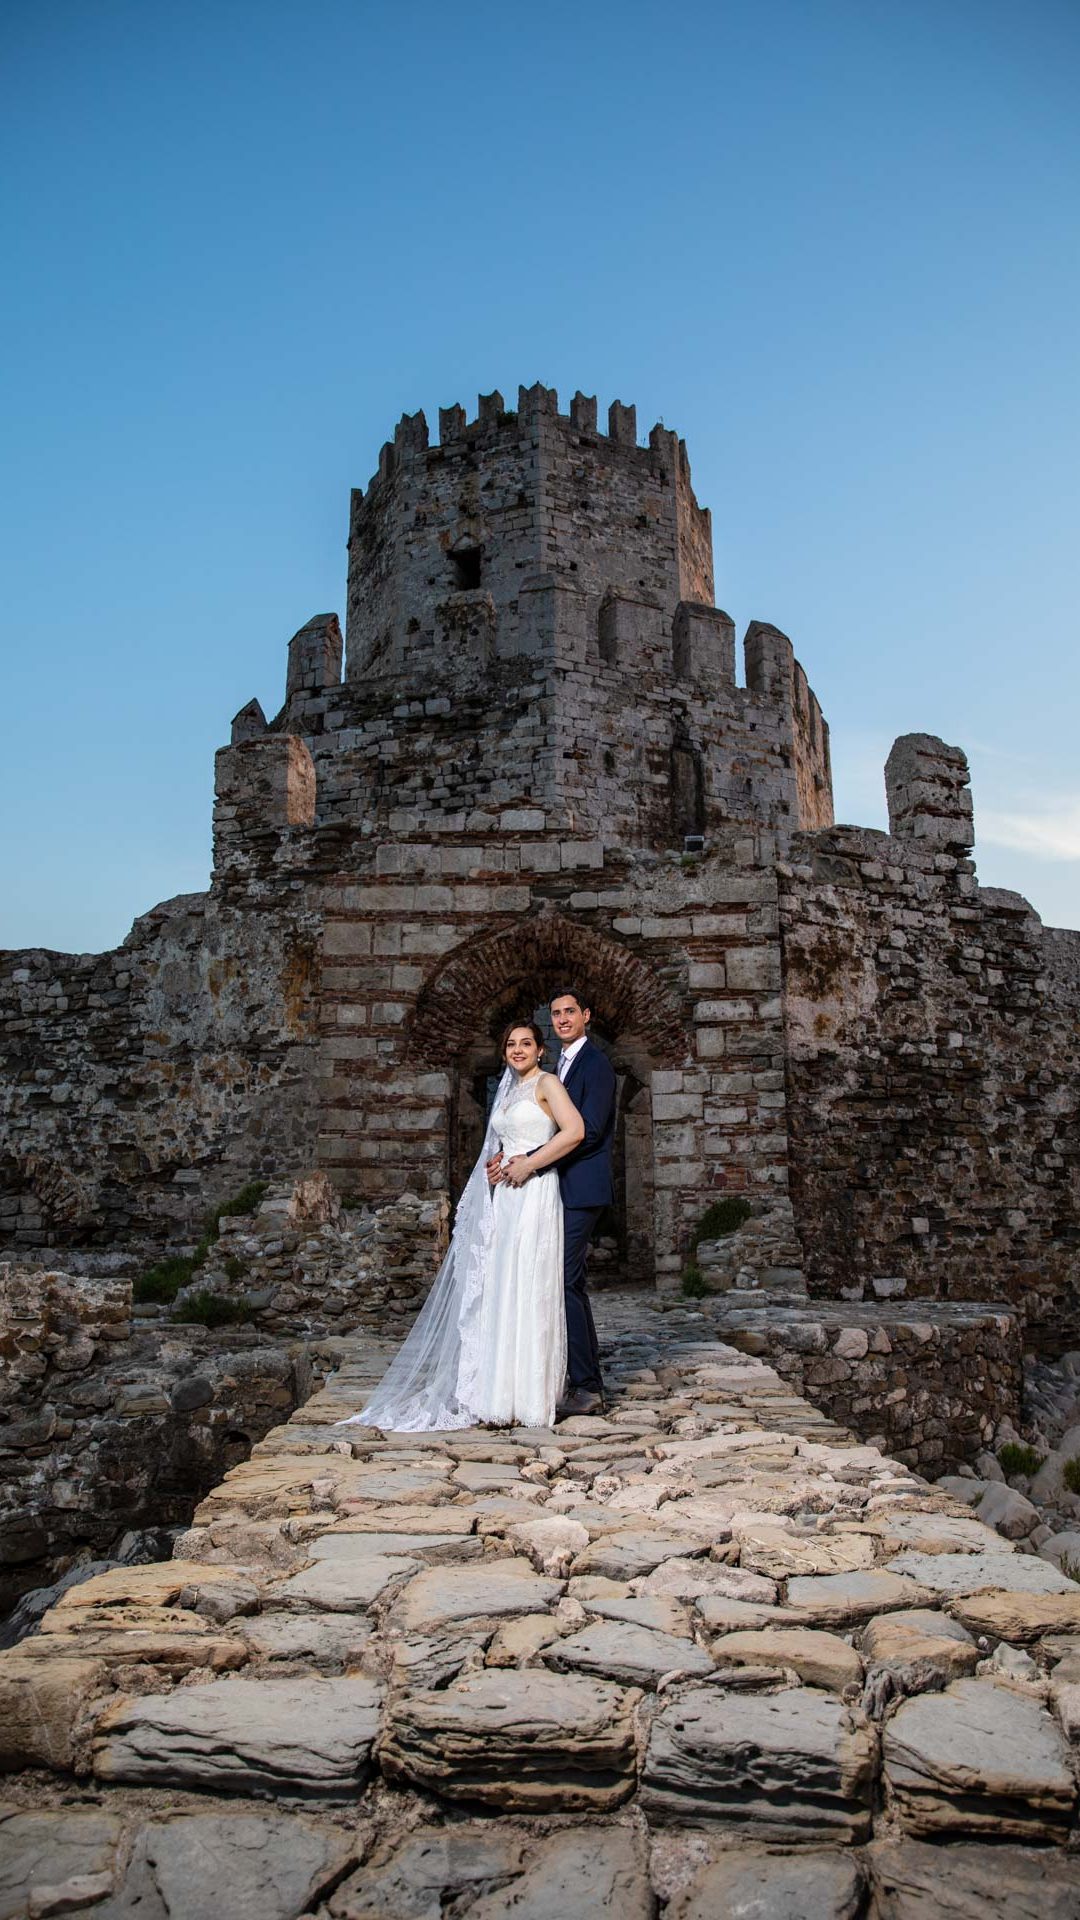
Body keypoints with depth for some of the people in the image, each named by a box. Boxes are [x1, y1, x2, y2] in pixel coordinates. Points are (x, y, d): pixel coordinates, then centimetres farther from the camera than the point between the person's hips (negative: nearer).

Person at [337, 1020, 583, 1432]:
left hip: (534, 1195, -8)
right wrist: (499, 1166, 6)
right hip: (504, 1197, 8)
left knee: (525, 1291, -7)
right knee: (496, 1292, 6)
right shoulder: (508, 1090, 20)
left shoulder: (547, 1083, -3)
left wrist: (528, 1164, -14)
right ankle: (498, 1395, 11)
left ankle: (528, 1399, -1)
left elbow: (574, 1131, -17)